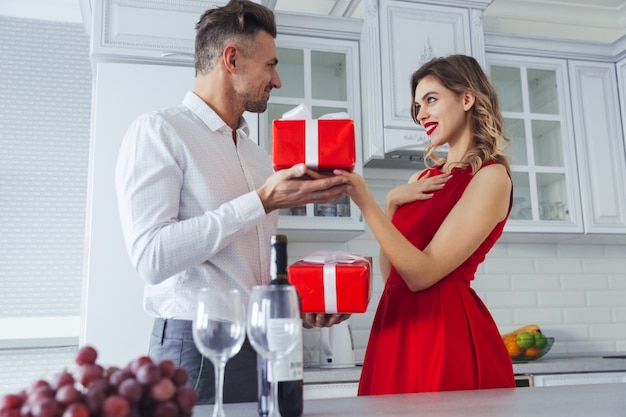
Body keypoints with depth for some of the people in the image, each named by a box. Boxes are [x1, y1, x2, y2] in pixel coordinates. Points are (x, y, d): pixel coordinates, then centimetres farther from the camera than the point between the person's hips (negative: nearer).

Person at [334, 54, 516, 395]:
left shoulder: (491, 176, -9)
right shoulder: (427, 178, 12)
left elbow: (422, 273, -18)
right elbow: (390, 272, 10)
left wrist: (364, 200, -23)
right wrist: (392, 203, -1)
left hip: (449, 331, -7)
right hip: (398, 325, 7)